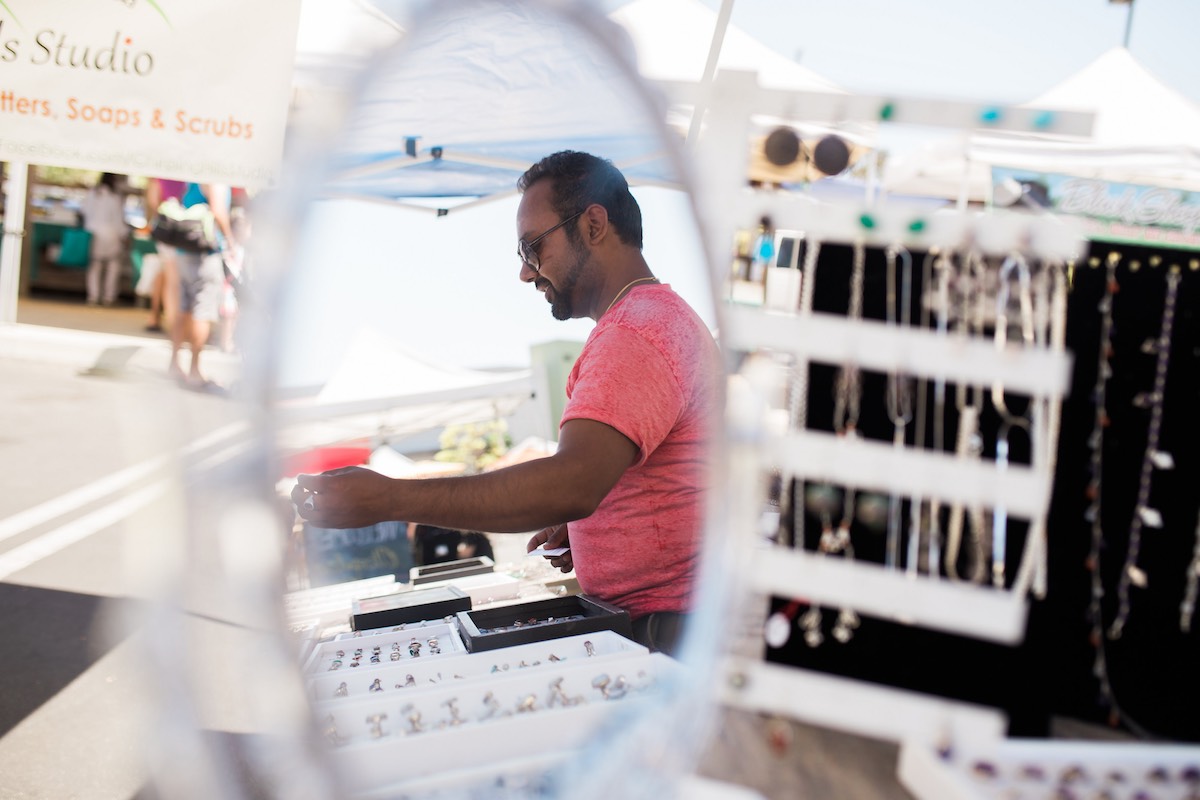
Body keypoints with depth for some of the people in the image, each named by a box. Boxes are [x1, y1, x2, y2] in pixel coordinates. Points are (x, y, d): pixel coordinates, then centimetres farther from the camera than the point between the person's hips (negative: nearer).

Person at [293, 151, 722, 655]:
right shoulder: (663, 316, 19)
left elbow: (572, 485, -30)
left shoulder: (636, 334, -17)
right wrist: (582, 525, 12)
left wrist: (388, 498, -29)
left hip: (660, 631, -10)